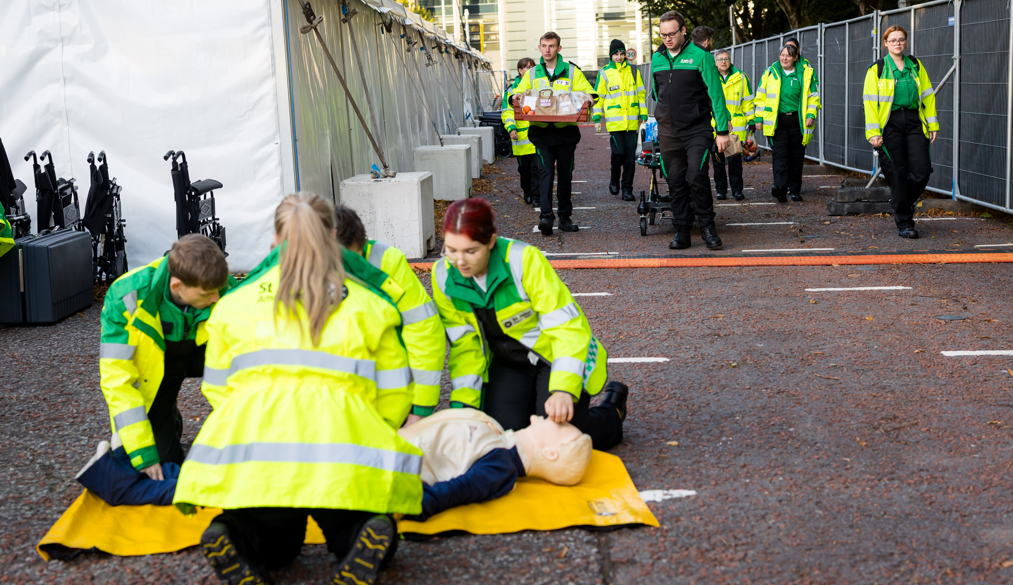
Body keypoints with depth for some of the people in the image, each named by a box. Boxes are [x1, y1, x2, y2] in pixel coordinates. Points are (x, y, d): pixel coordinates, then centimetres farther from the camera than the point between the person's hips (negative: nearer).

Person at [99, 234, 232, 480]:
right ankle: (169, 419, 25)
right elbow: (117, 378, -32)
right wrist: (142, 454, -36)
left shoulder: (226, 291, -30)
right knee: (164, 458, -10)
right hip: (152, 366, -1)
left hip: (199, 352, 1)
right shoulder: (127, 298, -35)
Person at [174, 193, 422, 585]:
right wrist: (371, 438, 35)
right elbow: (393, 392, 19)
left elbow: (216, 388, 24)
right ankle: (368, 544, -15)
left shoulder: (235, 303, 21)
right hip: (337, 441, -2)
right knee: (350, 538, 21)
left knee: (275, 548, 26)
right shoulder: (366, 303, 18)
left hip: (247, 438, 2)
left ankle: (231, 541, -8)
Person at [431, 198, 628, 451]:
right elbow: (464, 344, -7)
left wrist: (563, 390, -39)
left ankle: (613, 409, 16)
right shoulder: (443, 276, -14)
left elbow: (567, 326, -28)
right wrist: (462, 403, -18)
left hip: (554, 355, -4)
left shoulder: (524, 259, -28)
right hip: (507, 362, 4)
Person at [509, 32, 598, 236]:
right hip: (541, 131, -1)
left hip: (566, 130, 1)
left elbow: (588, 92, 6)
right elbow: (517, 92, 14)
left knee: (565, 174, 8)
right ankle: (546, 215, -21)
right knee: (545, 171, -13)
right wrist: (515, 97, -10)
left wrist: (589, 99, -17)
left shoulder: (572, 72, 9)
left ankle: (565, 216, 18)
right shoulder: (532, 74, 13)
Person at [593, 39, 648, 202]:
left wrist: (643, 115, 10)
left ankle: (627, 188, 8)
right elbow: (598, 97, 8)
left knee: (630, 155, 0)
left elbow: (641, 94, 15)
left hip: (631, 121, 2)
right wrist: (597, 119, 2)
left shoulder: (633, 72, 10)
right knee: (618, 152, -11)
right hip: (614, 121, -2)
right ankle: (614, 181, 15)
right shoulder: (604, 73, 5)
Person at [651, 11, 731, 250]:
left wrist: (722, 130, -9)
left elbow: (716, 94, -5)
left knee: (696, 175, -17)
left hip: (697, 129, -4)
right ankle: (682, 231, 11)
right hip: (668, 132, 4)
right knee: (675, 182, 4)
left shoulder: (700, 56, -5)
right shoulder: (657, 59, 9)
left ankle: (707, 227, -3)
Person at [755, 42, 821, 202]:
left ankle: (795, 190, 15)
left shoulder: (806, 73, 6)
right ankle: (780, 187, -24)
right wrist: (759, 118, 6)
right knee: (780, 154, -12)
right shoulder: (770, 72, 7)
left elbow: (813, 96, 9)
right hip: (777, 121, -1)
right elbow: (761, 96, 11)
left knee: (797, 157, 5)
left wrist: (811, 115, -4)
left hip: (798, 121, 1)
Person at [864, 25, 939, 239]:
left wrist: (932, 124, 8)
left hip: (914, 122, 3)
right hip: (890, 124, -3)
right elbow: (870, 101, -3)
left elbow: (927, 95, 14)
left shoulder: (916, 65, 12)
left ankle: (904, 204, 23)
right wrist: (873, 132, -11)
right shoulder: (877, 69, 2)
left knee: (922, 170, -5)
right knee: (898, 174, -3)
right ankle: (904, 223, 5)